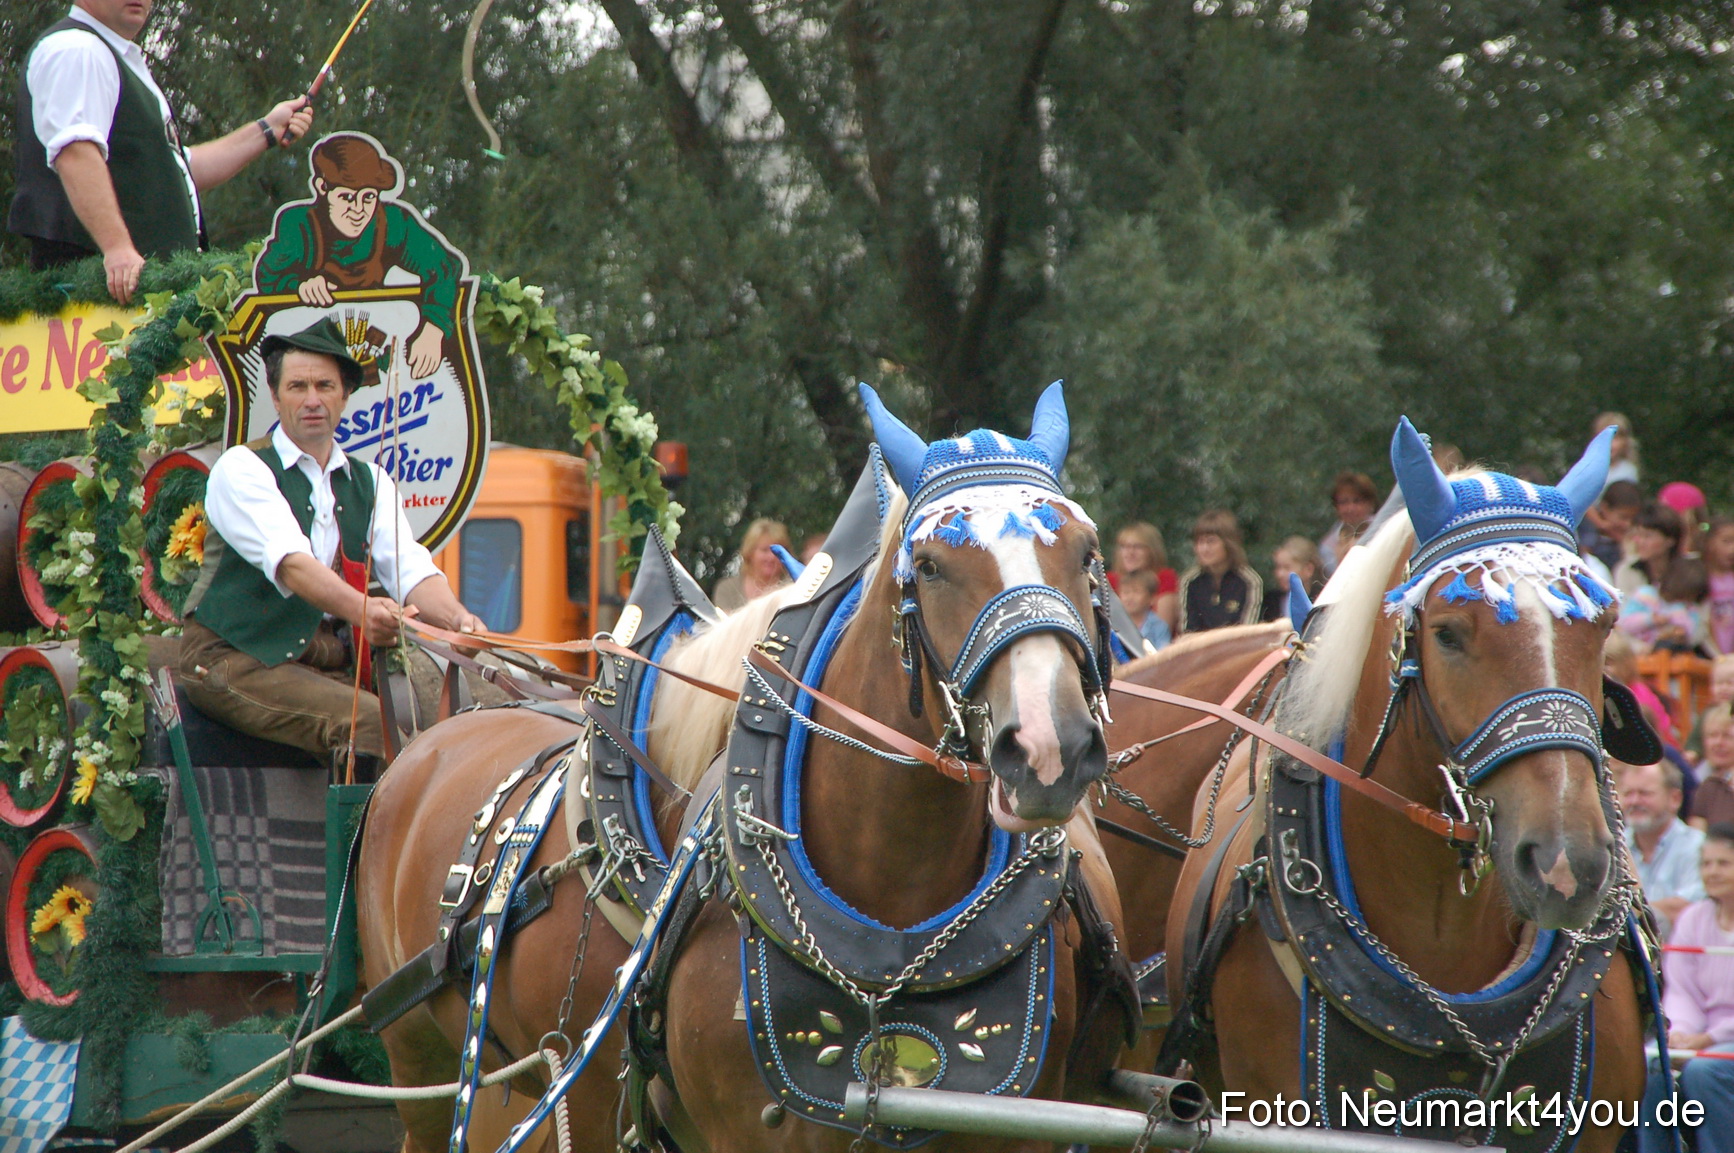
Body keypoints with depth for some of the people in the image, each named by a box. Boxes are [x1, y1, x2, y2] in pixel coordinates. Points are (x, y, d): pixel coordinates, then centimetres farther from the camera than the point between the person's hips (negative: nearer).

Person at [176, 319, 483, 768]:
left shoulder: (369, 483, 18)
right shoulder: (242, 469, -2)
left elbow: (411, 570, 3)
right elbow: (289, 562, -19)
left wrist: (458, 618, -20)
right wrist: (361, 610, -38)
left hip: (332, 663, 5)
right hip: (239, 659, -5)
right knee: (368, 723, -31)